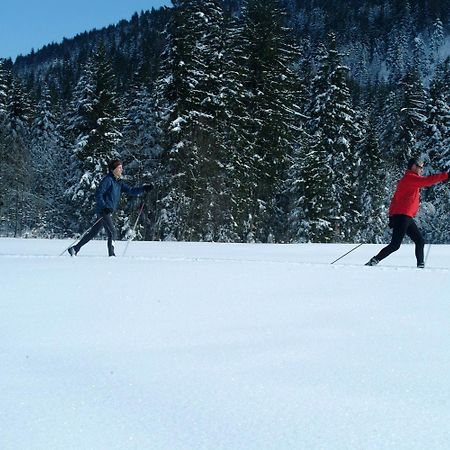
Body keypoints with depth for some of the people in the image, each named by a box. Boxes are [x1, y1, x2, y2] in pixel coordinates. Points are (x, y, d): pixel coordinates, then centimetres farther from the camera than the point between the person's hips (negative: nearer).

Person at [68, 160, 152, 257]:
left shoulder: (119, 183, 15)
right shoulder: (108, 180, -10)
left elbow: (130, 191, 14)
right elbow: (98, 194, -15)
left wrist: (144, 189, 4)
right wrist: (104, 207, -22)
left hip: (108, 211, 9)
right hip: (103, 211, -9)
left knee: (93, 233, 13)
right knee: (112, 232, -11)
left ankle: (74, 249, 21)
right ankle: (111, 254, -7)